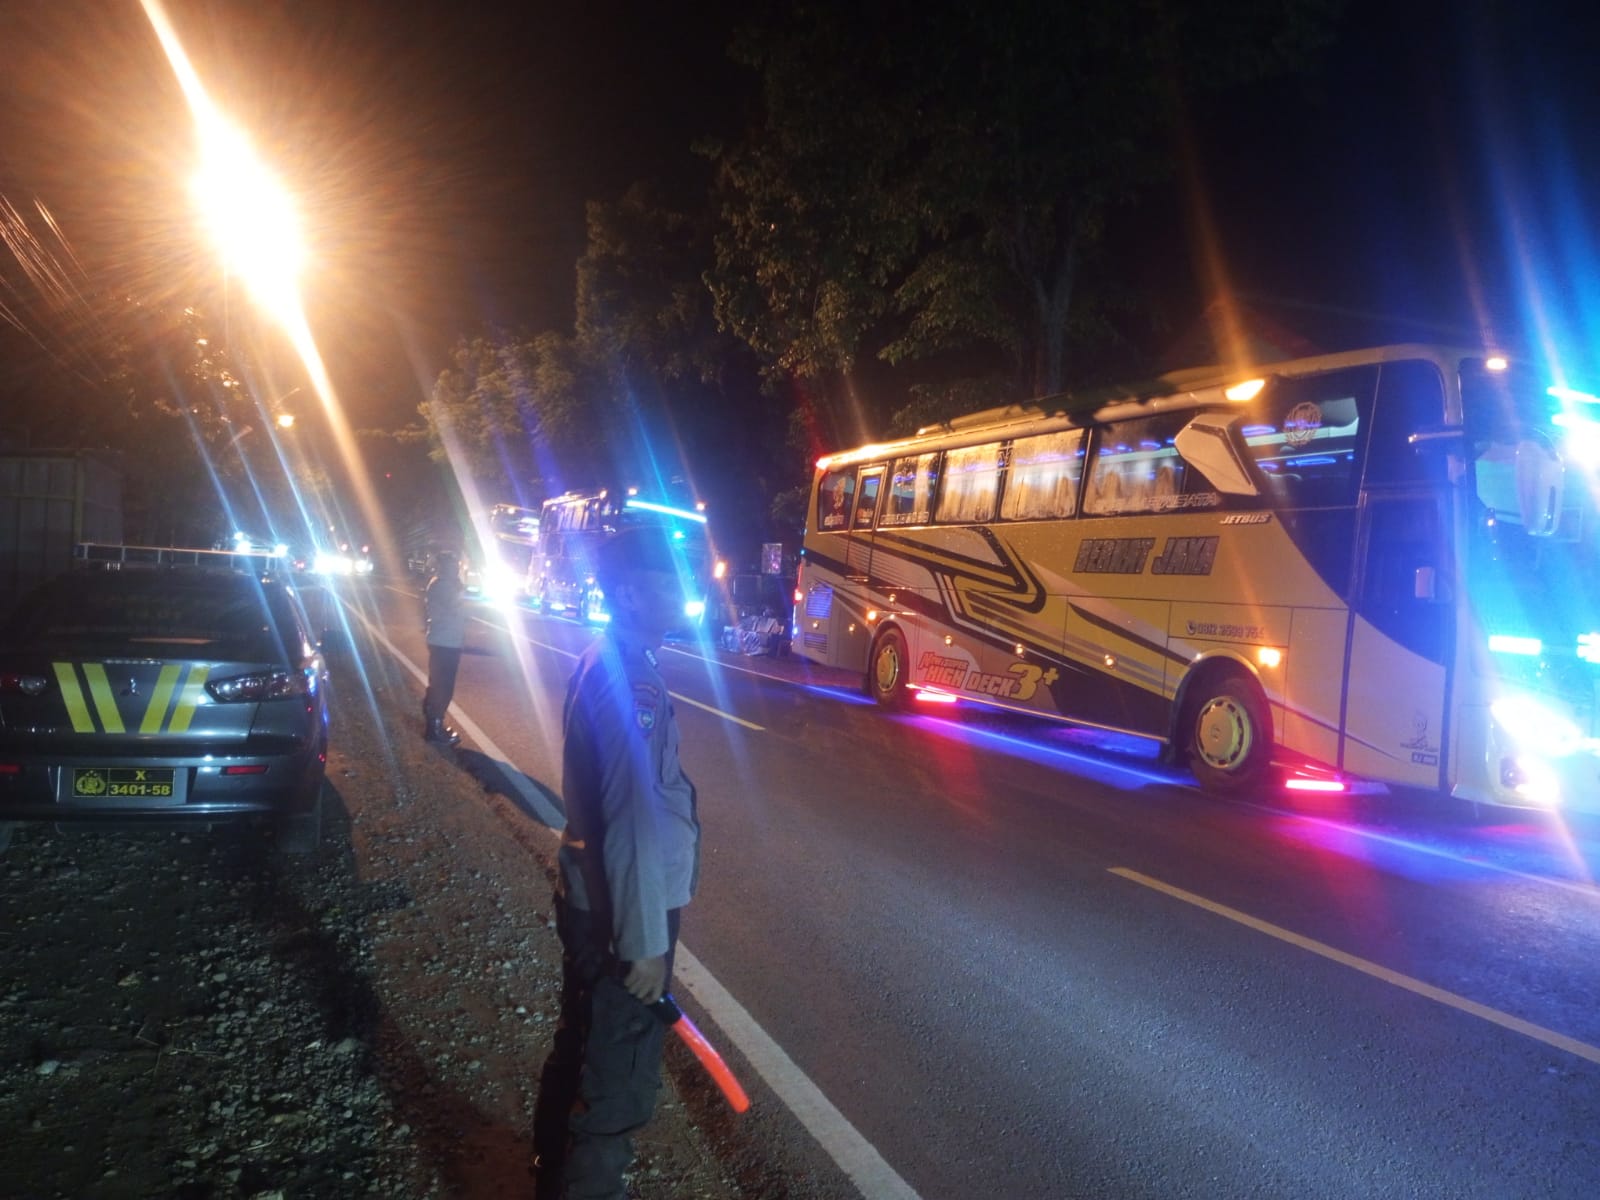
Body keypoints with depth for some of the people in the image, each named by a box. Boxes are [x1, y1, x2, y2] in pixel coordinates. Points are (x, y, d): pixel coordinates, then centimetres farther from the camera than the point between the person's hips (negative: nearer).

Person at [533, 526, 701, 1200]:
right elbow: (634, 824, -27)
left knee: (579, 1048, 26)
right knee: (618, 1082, 7)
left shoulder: (603, 661, 5)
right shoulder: (632, 681, -26)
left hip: (587, 896, 10)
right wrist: (646, 940, -20)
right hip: (618, 909, -10)